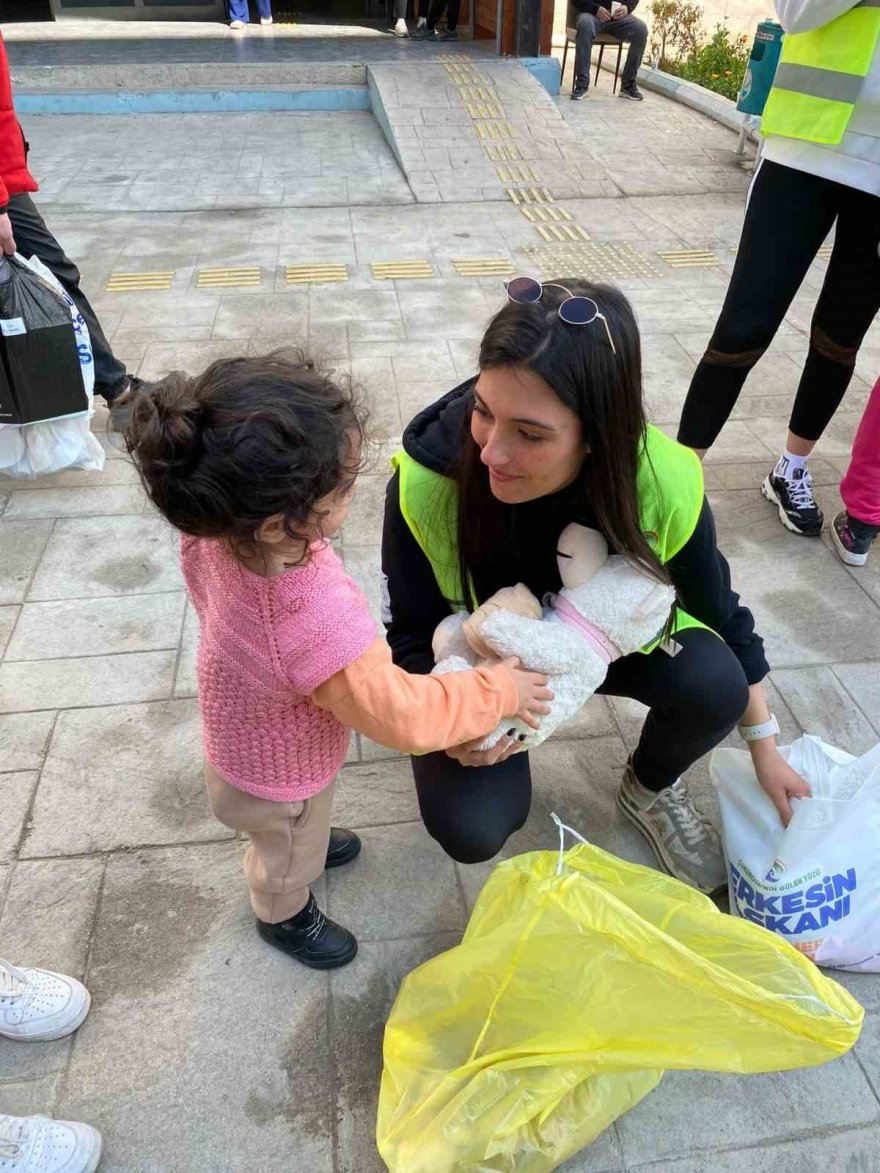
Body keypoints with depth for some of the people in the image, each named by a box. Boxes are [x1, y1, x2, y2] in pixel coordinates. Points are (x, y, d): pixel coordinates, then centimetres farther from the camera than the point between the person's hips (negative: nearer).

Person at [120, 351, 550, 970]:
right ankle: (286, 916, 61)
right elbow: (401, 715, -35)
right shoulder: (321, 625, -50)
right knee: (289, 854, 30)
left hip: (244, 733, 6)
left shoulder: (212, 534, -27)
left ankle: (307, 842, 70)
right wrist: (499, 692, -22)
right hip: (281, 776, -6)